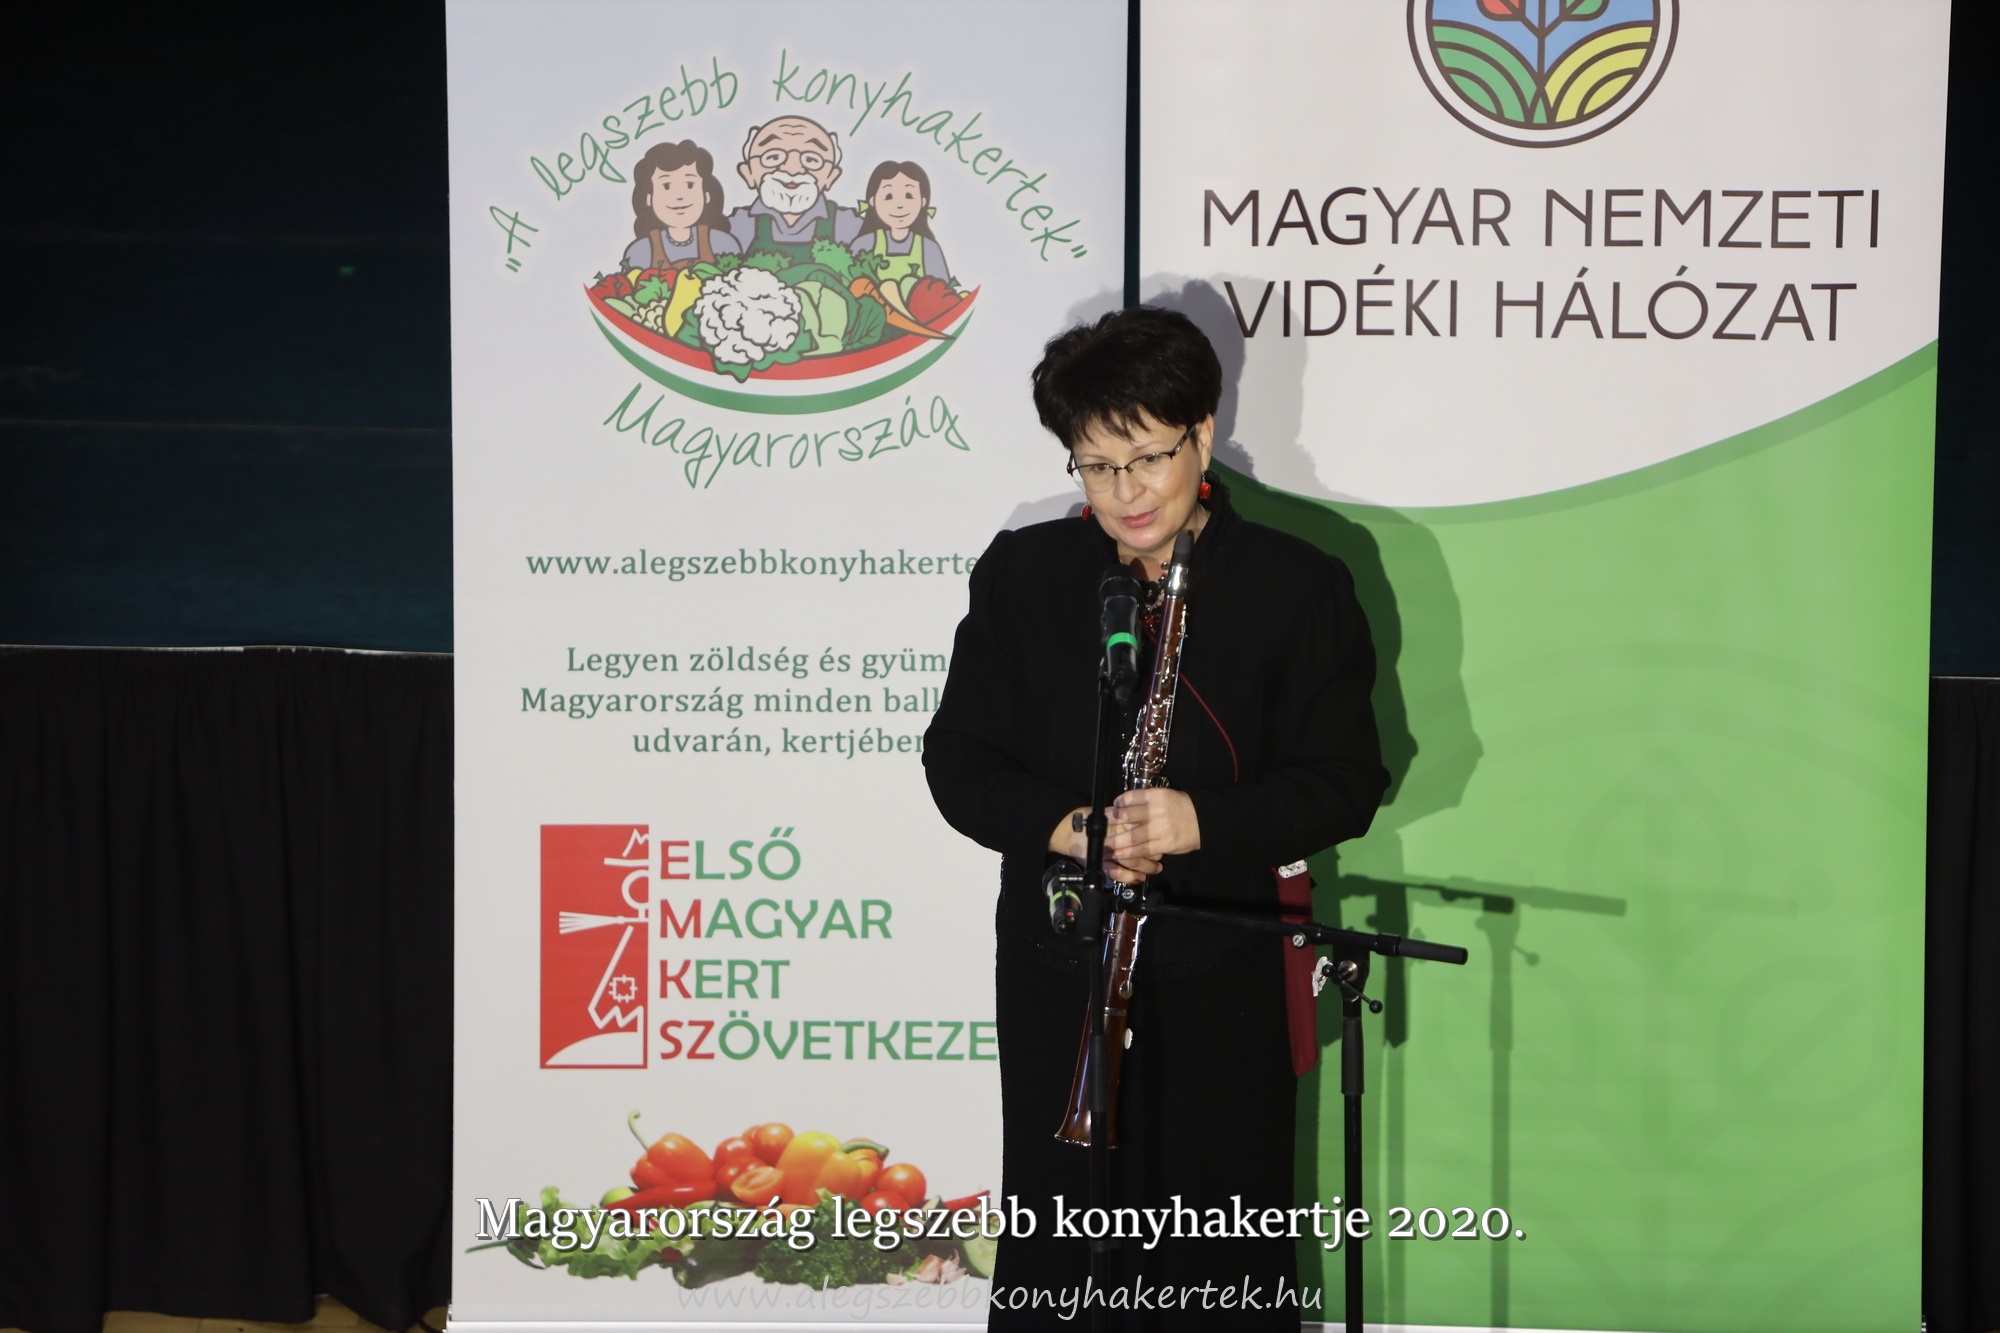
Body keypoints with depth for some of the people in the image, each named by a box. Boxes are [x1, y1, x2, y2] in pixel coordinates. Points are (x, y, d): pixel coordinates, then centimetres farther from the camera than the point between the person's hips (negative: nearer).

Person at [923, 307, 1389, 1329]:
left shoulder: (1297, 586, -2)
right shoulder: (1020, 574, 4)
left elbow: (1345, 783, -3)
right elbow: (958, 757, 5)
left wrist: (1204, 822, -20)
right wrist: (1059, 823, -15)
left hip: (1222, 982, -2)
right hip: (1055, 973, 2)